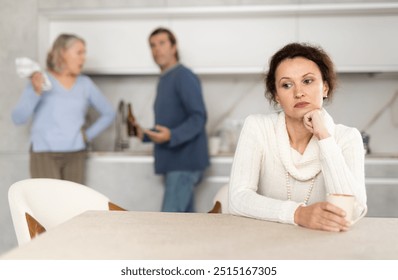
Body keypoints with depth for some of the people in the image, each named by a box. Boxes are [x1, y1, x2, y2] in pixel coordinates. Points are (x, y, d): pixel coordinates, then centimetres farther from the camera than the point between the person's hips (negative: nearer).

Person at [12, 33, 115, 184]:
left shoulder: (85, 83, 6)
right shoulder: (41, 81, -2)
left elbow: (108, 113, 16)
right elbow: (18, 118, -9)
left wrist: (88, 135, 6)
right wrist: (36, 92, -22)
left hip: (75, 155, 4)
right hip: (45, 154, -3)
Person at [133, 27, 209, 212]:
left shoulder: (184, 77, -10)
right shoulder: (164, 80, 18)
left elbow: (198, 117, -19)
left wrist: (171, 136, -32)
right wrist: (145, 134, 13)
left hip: (184, 161, -9)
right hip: (174, 162, 9)